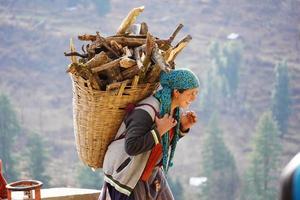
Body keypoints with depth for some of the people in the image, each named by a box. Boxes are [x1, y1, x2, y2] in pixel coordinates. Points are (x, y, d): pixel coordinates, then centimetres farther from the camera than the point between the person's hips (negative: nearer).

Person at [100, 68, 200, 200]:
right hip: (126, 172, -8)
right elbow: (131, 147, -38)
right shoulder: (146, 112, -31)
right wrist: (160, 130, -33)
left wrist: (183, 126, -9)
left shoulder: (175, 109, -5)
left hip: (150, 171, 8)